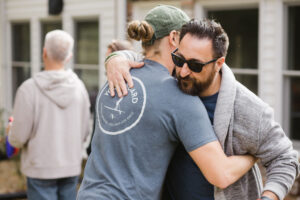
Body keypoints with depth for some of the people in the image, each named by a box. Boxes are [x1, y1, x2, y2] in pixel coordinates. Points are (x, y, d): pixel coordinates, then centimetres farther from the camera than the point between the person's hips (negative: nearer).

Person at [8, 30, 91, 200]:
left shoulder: (29, 89, -15)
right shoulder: (79, 86, -3)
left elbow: (18, 138, -13)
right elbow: (84, 132, 2)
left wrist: (11, 136, 10)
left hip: (42, 169, -4)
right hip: (71, 167, 4)